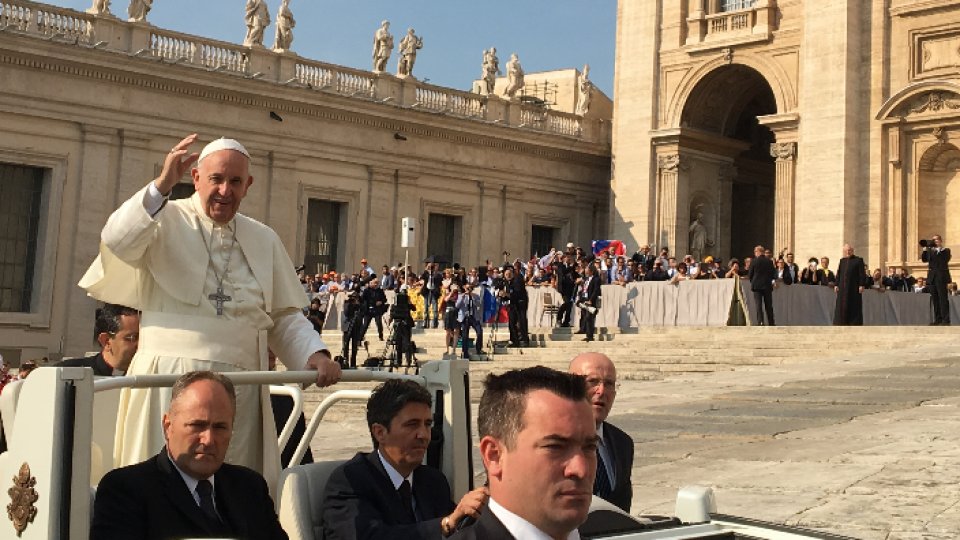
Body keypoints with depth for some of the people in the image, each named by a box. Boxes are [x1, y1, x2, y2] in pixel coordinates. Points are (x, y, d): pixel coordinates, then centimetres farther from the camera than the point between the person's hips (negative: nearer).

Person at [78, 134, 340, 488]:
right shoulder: (165, 222, 3)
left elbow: (284, 316, 17)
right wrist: (161, 186, -21)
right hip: (170, 379, -4)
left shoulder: (264, 240, 16)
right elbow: (116, 244, -17)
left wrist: (315, 353, 0)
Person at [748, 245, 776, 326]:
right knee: (769, 305, 10)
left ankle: (760, 322, -11)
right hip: (767, 286, 3)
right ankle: (771, 323, 13)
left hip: (757, 286, -3)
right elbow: (773, 274, 4)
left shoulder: (754, 261, -8)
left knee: (759, 305, -2)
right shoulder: (770, 261, 0)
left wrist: (752, 282, 15)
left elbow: (749, 275, -3)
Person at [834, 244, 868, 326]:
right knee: (842, 306, 1)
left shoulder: (858, 260, 0)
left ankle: (856, 324, 0)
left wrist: (861, 285, -12)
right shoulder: (842, 261, 14)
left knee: (854, 308, -3)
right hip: (843, 288, 4)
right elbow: (838, 274, 14)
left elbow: (862, 274, -4)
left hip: (854, 288, -4)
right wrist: (836, 285, 5)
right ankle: (842, 324, 3)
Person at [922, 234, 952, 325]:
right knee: (935, 299, 4)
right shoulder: (930, 250, 17)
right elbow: (924, 259, 6)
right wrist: (925, 250, -5)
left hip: (941, 277, -5)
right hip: (932, 277, 5)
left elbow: (945, 260, -15)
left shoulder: (945, 250, 3)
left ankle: (946, 320, -9)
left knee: (943, 298, -8)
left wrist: (938, 250, -14)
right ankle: (938, 319, 7)